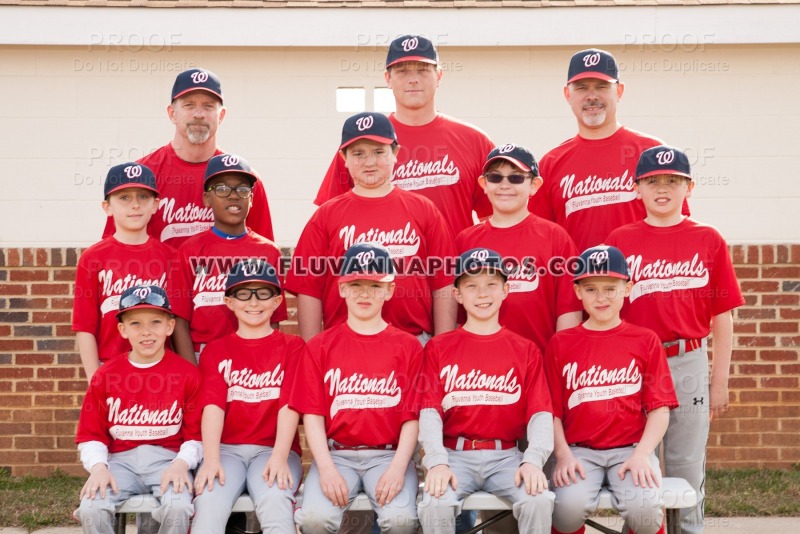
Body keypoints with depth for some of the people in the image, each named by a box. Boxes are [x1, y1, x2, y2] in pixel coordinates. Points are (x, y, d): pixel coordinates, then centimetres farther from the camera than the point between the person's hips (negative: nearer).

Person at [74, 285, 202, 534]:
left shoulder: (187, 373, -1)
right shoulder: (105, 375, 5)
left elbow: (196, 433, 1)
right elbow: (90, 434, 7)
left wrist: (181, 463, -17)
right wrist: (98, 466, -11)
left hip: (167, 458, -1)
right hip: (120, 459, 2)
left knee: (178, 507, -31)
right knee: (91, 508, -26)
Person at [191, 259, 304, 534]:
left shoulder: (292, 346, 10)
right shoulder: (215, 350, 14)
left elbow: (289, 405, -4)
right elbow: (213, 405, -2)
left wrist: (279, 457, -20)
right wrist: (211, 459, -19)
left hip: (273, 449, -1)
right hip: (226, 448, 1)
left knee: (275, 502, -33)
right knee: (208, 504, -30)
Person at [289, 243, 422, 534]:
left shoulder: (408, 346, 6)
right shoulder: (320, 346, 7)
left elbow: (412, 416, 1)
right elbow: (313, 414, 1)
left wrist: (398, 468, -13)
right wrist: (326, 468, -13)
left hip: (388, 454, 0)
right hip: (336, 453, 1)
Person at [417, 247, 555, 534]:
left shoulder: (525, 350, 9)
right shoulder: (438, 348, 7)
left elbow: (541, 413, 0)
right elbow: (430, 411, -2)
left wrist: (533, 460, -17)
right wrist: (437, 462, -17)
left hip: (506, 455, 1)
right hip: (455, 454, 0)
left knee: (539, 500, -27)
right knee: (435, 505, -29)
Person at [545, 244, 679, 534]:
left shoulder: (645, 340, 7)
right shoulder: (560, 343, 8)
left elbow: (660, 408, 2)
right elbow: (553, 410, 5)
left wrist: (642, 454, -11)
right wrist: (563, 454, -9)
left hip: (631, 449, 0)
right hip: (579, 450, 0)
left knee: (643, 507, -28)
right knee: (569, 505, -28)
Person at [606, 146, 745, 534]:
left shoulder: (708, 240, 2)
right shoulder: (620, 240, 2)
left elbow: (722, 316, 3)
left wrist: (719, 382, 2)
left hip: (688, 363, 0)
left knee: (686, 463, 8)